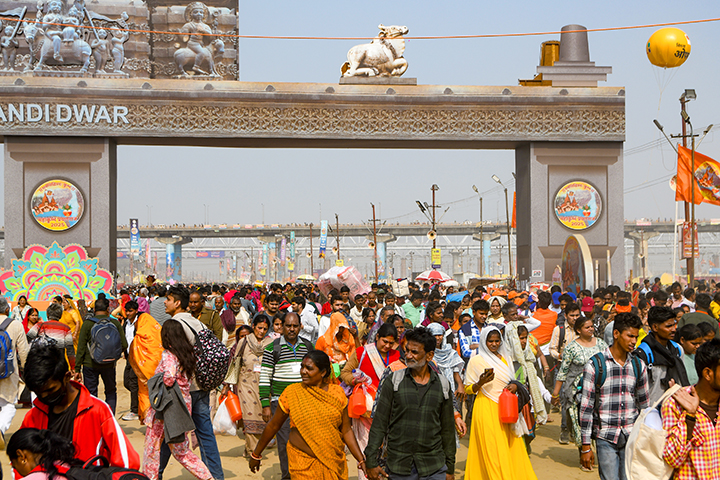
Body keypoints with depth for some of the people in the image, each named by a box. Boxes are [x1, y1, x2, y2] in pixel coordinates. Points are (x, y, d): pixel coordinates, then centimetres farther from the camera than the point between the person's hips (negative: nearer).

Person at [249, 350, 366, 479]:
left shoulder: (337, 393, 1)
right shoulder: (291, 393, -5)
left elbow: (346, 430, 7)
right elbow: (273, 426, 5)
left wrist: (361, 460, 1)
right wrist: (256, 455, 12)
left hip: (334, 463, 2)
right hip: (303, 463, -2)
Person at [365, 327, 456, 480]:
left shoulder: (443, 385, 6)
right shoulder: (393, 381, 1)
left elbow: (447, 429, 11)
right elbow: (379, 424, 1)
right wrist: (371, 462, -4)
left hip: (434, 468, 1)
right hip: (398, 467, -1)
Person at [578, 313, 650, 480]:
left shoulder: (639, 366, 8)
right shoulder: (595, 365, -6)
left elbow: (644, 405, 16)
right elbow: (586, 408, -5)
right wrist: (585, 446, -6)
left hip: (632, 437, 3)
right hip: (606, 439, -3)